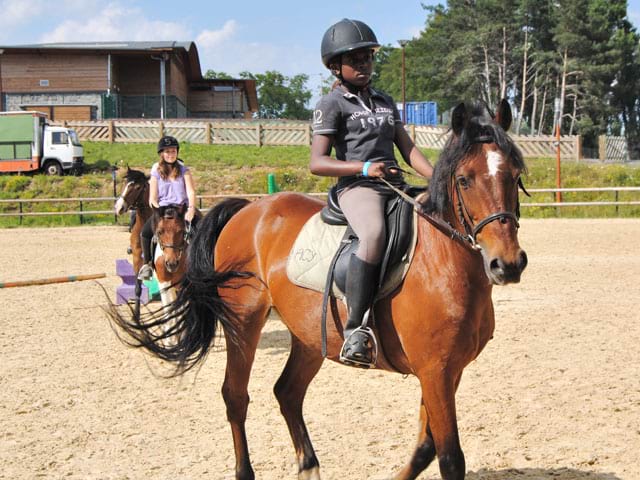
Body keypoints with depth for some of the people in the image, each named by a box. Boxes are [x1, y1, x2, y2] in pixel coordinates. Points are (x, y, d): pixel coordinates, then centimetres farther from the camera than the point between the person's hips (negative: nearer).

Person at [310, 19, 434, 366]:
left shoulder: (384, 102, 23)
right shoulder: (332, 104, 3)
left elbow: (408, 149, 18)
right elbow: (317, 163, -6)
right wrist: (364, 168, -19)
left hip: (396, 187, 8)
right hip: (357, 187, -8)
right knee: (374, 235, -38)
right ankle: (354, 330, -36)